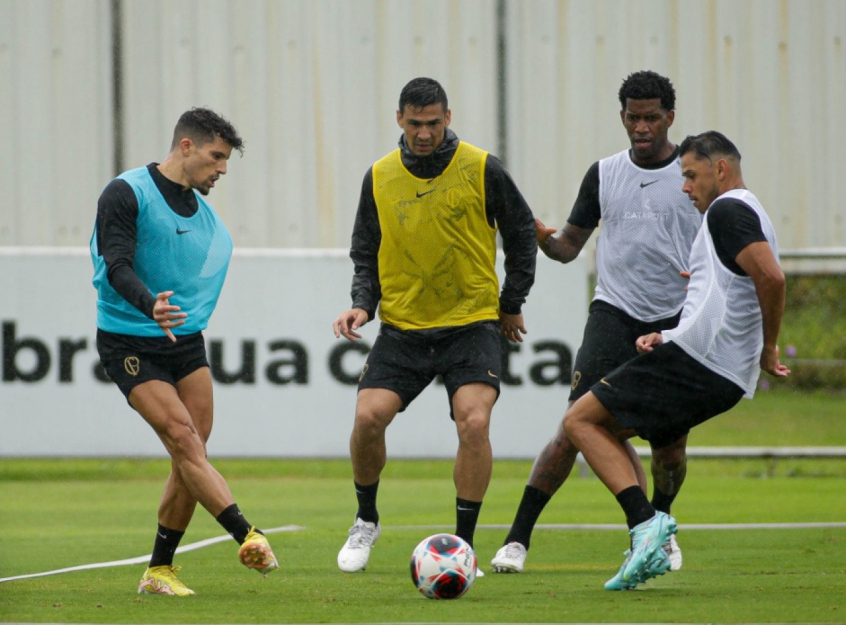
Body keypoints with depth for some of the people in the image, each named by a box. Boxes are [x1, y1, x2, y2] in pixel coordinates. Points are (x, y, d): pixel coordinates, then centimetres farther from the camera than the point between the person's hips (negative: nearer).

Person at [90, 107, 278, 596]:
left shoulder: (202, 209, 13)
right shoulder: (127, 193, -10)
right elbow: (117, 267, -21)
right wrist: (150, 305, -37)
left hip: (185, 341, 7)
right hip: (130, 346, -7)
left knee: (190, 457, -1)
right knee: (184, 440, -18)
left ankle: (159, 571, 9)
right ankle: (249, 538, -30)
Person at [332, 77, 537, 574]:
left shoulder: (482, 169, -6)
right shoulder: (380, 178, 2)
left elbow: (522, 236, 7)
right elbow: (366, 253, 11)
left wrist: (512, 305, 8)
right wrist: (363, 305, -5)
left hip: (473, 323, -2)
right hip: (403, 327, 2)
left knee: (474, 422, -20)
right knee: (368, 418, -13)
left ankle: (464, 544, -8)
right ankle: (366, 522, 13)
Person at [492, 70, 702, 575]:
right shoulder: (604, 174, 8)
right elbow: (570, 246, 15)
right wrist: (542, 239, -8)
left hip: (676, 323, 0)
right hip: (614, 312, 0)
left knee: (670, 443, 1)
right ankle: (518, 539, -11)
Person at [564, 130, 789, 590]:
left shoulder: (727, 210, -7)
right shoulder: (752, 216, 25)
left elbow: (772, 277, -22)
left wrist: (768, 349, -11)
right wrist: (665, 337, 16)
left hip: (695, 359, -10)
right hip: (727, 379, 10)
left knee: (581, 419, -4)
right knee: (603, 429, 18)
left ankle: (645, 520, -19)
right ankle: (647, 549, 3)